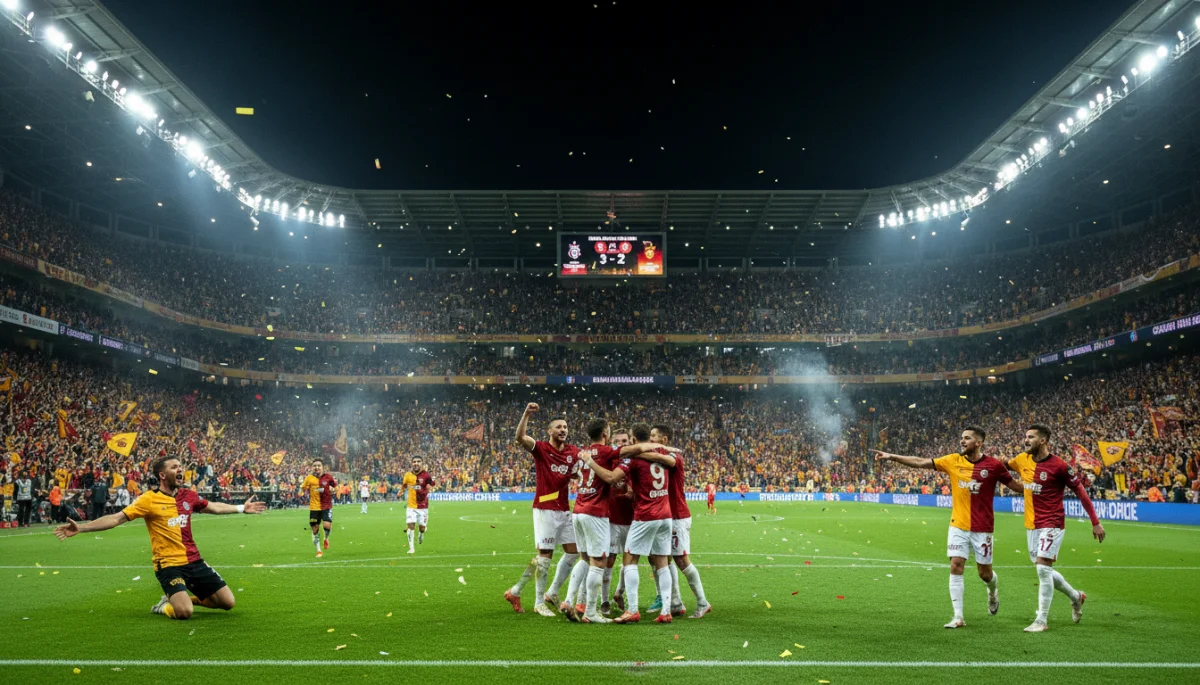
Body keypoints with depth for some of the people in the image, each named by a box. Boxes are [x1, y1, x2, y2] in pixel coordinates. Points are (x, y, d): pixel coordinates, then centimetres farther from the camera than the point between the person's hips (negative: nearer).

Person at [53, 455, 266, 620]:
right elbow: (116, 518, -11)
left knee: (228, 602, 3)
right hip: (169, 564, -5)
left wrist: (242, 508, 31)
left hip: (194, 561, 6)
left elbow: (213, 507, 24)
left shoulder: (189, 496, 6)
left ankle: (184, 597, 24)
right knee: (184, 613, -26)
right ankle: (166, 606, 10)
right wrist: (80, 528, -19)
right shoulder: (149, 499, -9)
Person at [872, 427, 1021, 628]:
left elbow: (1015, 485, 5)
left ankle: (993, 590, 45)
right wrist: (892, 456, -10)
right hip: (958, 526, 2)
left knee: (984, 572, 7)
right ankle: (958, 617, 0)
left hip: (983, 528, -2)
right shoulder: (953, 460, -1)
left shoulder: (993, 465, -7)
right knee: (956, 566, -6)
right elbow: (921, 462, -3)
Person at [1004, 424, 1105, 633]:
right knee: (1044, 571, 14)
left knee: (1043, 568, -13)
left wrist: (1095, 522, -7)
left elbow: (1080, 490, -8)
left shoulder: (1058, 465, -14)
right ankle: (1075, 596, 41)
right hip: (1031, 525, 7)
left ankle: (1041, 620, -3)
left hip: (1052, 524, -7)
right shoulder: (1022, 460, 3)